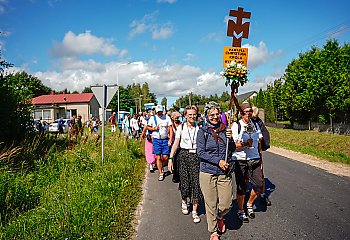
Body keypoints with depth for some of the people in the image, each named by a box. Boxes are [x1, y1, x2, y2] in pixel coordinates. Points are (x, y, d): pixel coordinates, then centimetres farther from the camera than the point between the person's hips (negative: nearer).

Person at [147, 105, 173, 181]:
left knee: (165, 157, -4)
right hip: (156, 140, 0)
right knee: (158, 157, 1)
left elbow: (170, 129, 1)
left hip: (165, 140, 0)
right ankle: (161, 173, 13)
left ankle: (160, 167, 27)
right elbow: (148, 127, 11)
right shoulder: (152, 118, 3)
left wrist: (170, 139, -7)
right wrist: (154, 128, -10)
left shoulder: (167, 117, 2)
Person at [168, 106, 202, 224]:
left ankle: (194, 211, 7)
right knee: (184, 182, 4)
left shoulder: (199, 128, 2)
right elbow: (175, 144, 1)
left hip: (196, 156, 0)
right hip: (183, 155, 0)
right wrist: (170, 158, -6)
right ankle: (184, 201, 35)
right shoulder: (181, 127, 1)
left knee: (196, 183, -4)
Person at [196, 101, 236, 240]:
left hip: (225, 173, 3)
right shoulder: (203, 131, -5)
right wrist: (218, 161, -15)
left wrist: (230, 139, -11)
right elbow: (200, 153, -10)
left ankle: (219, 217, 42)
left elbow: (232, 150, 8)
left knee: (226, 204, 7)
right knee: (211, 204, 9)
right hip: (207, 173, -2)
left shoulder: (225, 130, 4)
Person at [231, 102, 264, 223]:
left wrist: (260, 157, 16)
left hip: (254, 159, 5)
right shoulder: (236, 125, -7)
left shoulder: (255, 125, 9)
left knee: (258, 185, 1)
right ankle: (240, 211, 24)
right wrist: (244, 144, -25)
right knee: (241, 187, 3)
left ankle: (249, 205, 29)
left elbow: (259, 142, 17)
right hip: (240, 160, -4)